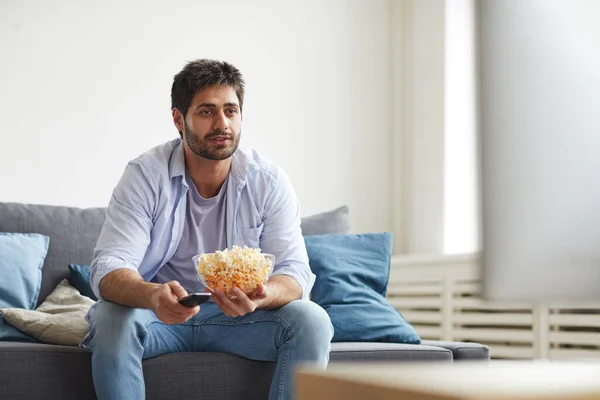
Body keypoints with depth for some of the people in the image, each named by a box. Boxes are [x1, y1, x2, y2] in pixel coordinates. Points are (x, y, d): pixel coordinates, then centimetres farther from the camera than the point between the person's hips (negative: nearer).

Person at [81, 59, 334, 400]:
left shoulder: (269, 181, -9)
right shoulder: (145, 175, -13)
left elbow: (294, 270, -14)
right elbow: (108, 269, -22)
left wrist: (263, 297, -40)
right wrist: (153, 295, -46)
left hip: (241, 317, 1)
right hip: (160, 313, -1)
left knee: (312, 321, -24)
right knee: (110, 319, -32)